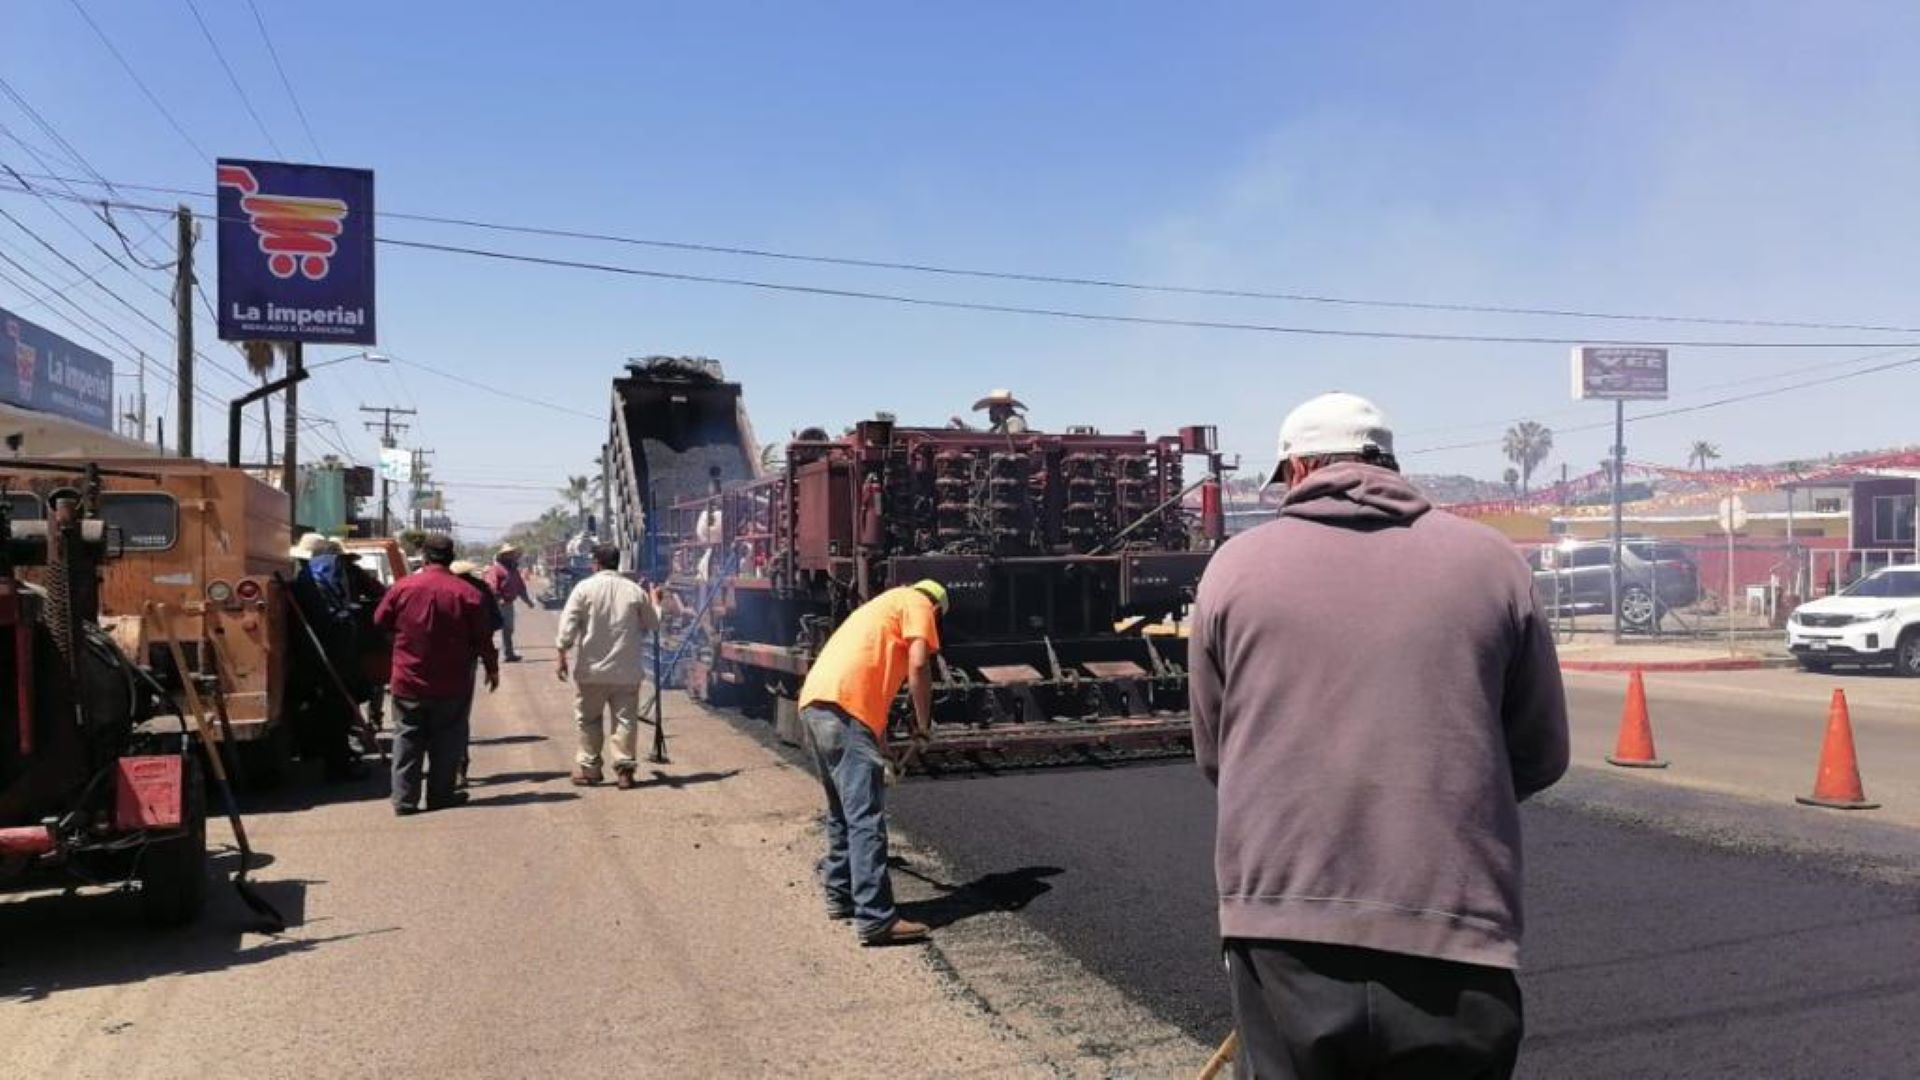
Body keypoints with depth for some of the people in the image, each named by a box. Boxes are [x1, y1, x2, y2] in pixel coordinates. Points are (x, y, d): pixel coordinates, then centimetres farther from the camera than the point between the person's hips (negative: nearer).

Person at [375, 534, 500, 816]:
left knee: (407, 739, 10)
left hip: (408, 681, 1)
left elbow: (380, 622, 7)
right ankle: (440, 794, 15)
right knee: (446, 740, 11)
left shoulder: (402, 587, -6)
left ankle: (404, 798, 9)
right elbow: (483, 637, -4)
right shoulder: (467, 593, -9)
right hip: (451, 685, -1)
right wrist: (492, 668, 8)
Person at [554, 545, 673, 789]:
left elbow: (568, 624, -9)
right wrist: (656, 602, 30)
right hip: (627, 669, 1)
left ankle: (588, 768, 18)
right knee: (625, 718, 6)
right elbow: (653, 624, 12)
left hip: (592, 668, -1)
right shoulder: (635, 590, 2)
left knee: (588, 719, 12)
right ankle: (624, 768, 3)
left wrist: (561, 656, -3)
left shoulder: (585, 588, -5)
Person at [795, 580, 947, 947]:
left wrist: (879, 739, 42)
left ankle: (841, 895, 31)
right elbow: (918, 665, -9)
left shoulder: (885, 603, 33)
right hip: (844, 708, -9)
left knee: (842, 810, 21)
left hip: (813, 702, 9)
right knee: (866, 817, -9)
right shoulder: (918, 605, 9)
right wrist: (923, 722, 3)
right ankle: (876, 919, -9)